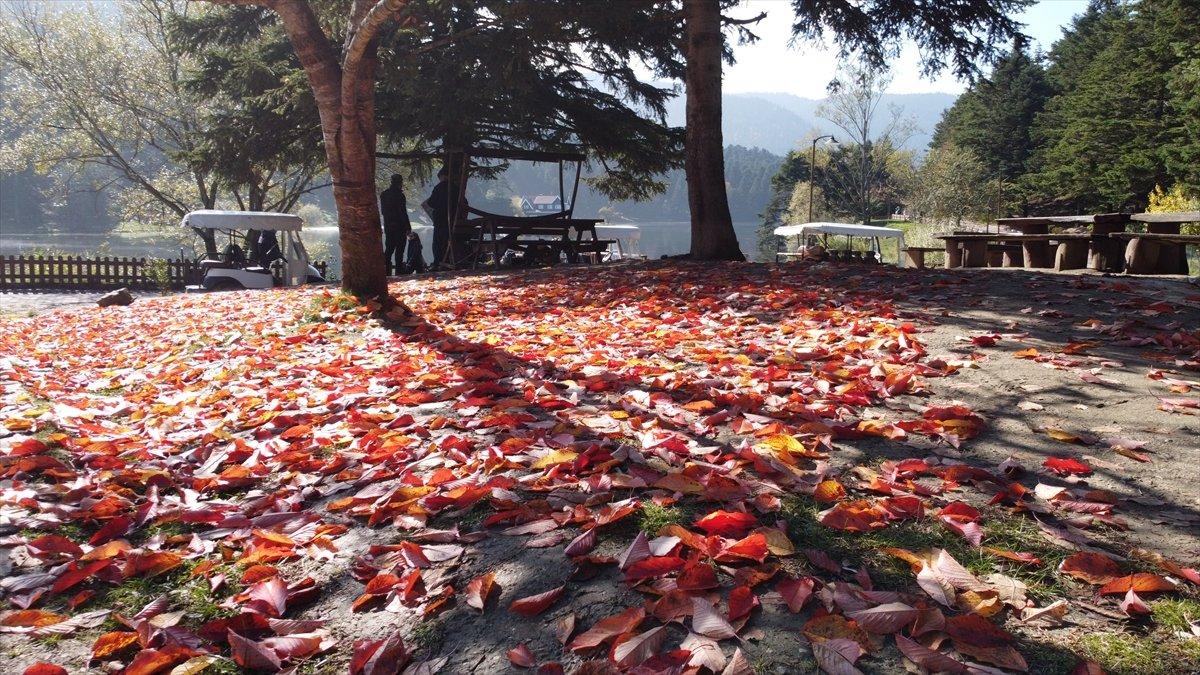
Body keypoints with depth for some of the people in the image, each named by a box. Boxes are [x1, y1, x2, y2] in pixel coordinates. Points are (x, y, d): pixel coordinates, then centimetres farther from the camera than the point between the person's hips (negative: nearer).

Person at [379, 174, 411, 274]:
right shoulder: (399, 195, -14)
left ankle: (386, 269, 10)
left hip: (387, 226, 7)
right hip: (399, 226, -7)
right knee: (399, 250, -1)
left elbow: (382, 211, 15)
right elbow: (403, 213, -16)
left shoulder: (383, 194, 8)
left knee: (389, 248, 12)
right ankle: (399, 271, -1)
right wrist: (408, 228, -12)